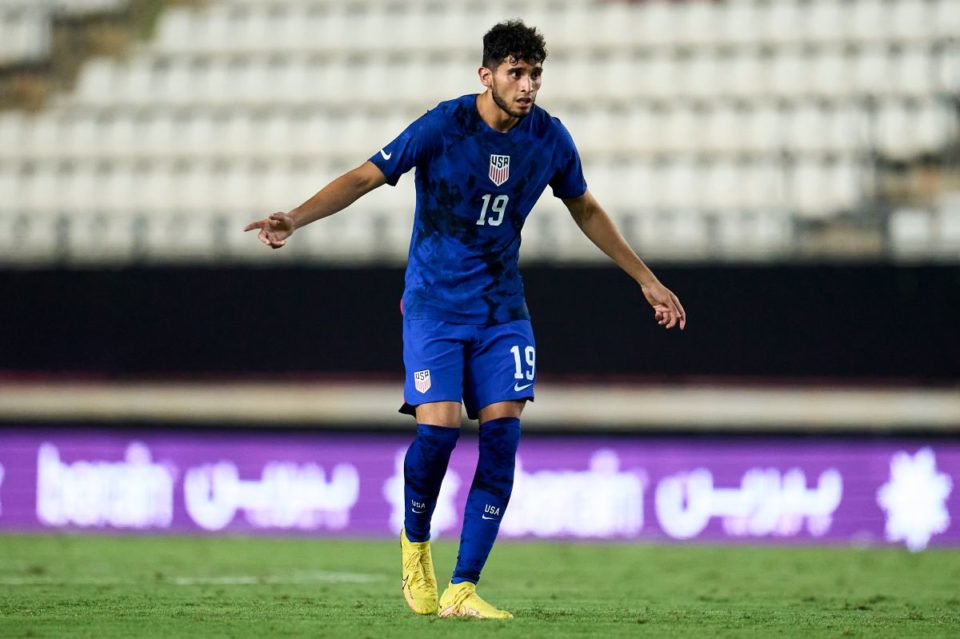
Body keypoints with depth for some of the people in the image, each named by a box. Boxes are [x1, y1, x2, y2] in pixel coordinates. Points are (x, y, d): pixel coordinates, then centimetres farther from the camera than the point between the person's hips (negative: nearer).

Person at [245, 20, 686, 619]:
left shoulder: (549, 137, -2)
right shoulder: (444, 127, -14)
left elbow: (586, 209, 16)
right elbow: (366, 176, -15)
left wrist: (646, 278, 20)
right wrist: (295, 219, -30)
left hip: (501, 307, 4)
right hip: (435, 301, -4)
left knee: (502, 434, -10)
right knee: (439, 428, -18)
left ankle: (462, 589, -4)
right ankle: (416, 545, 13)